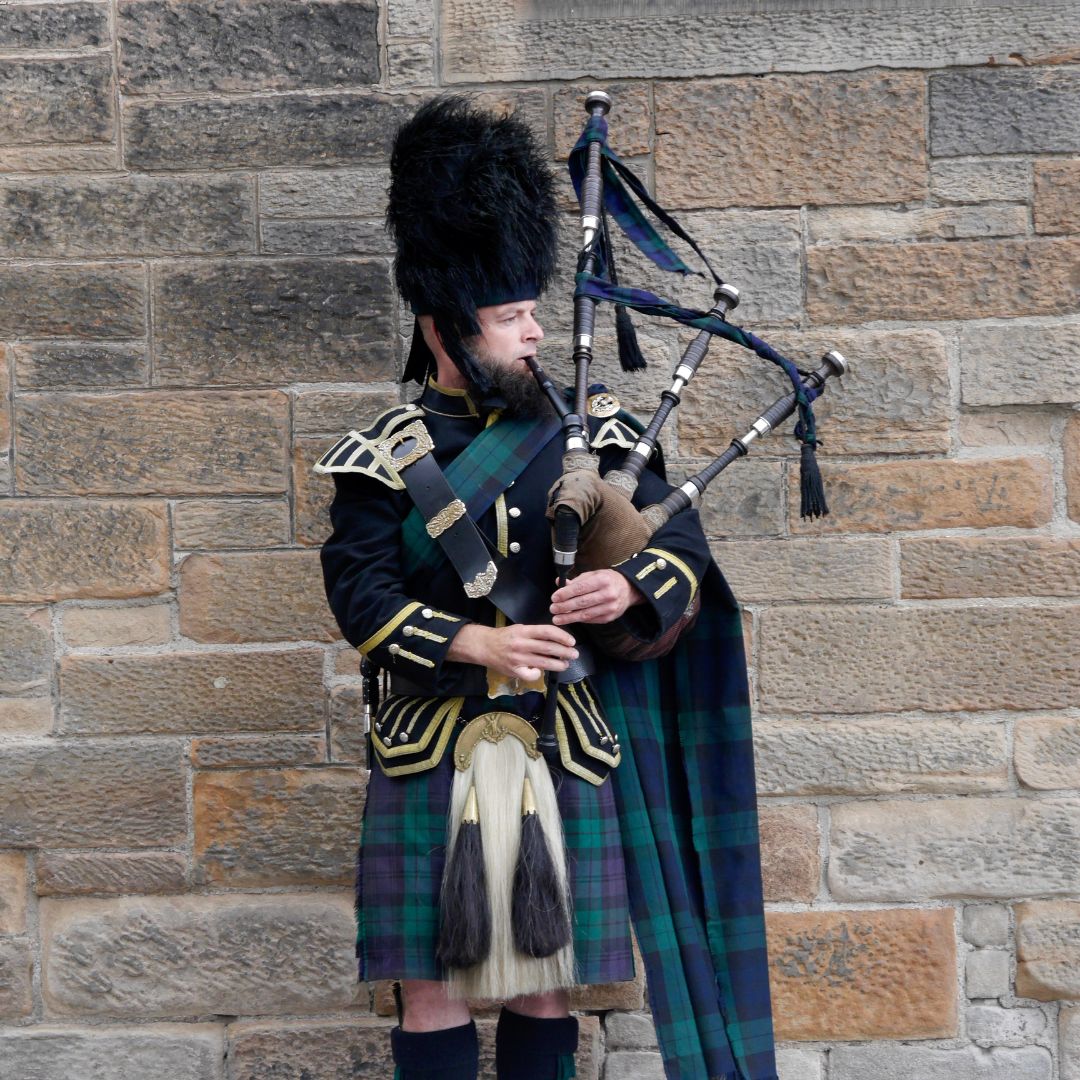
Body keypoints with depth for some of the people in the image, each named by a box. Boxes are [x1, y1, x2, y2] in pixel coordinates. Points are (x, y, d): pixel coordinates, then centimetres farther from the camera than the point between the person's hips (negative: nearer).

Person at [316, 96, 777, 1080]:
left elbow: (682, 539, 7)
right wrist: (473, 642, -21)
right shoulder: (385, 454, 0)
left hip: (564, 742, 2)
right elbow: (359, 589, -7)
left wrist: (630, 586, -16)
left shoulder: (588, 427, 6)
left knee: (548, 979, 7)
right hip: (432, 750, -2)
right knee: (433, 984, 2)